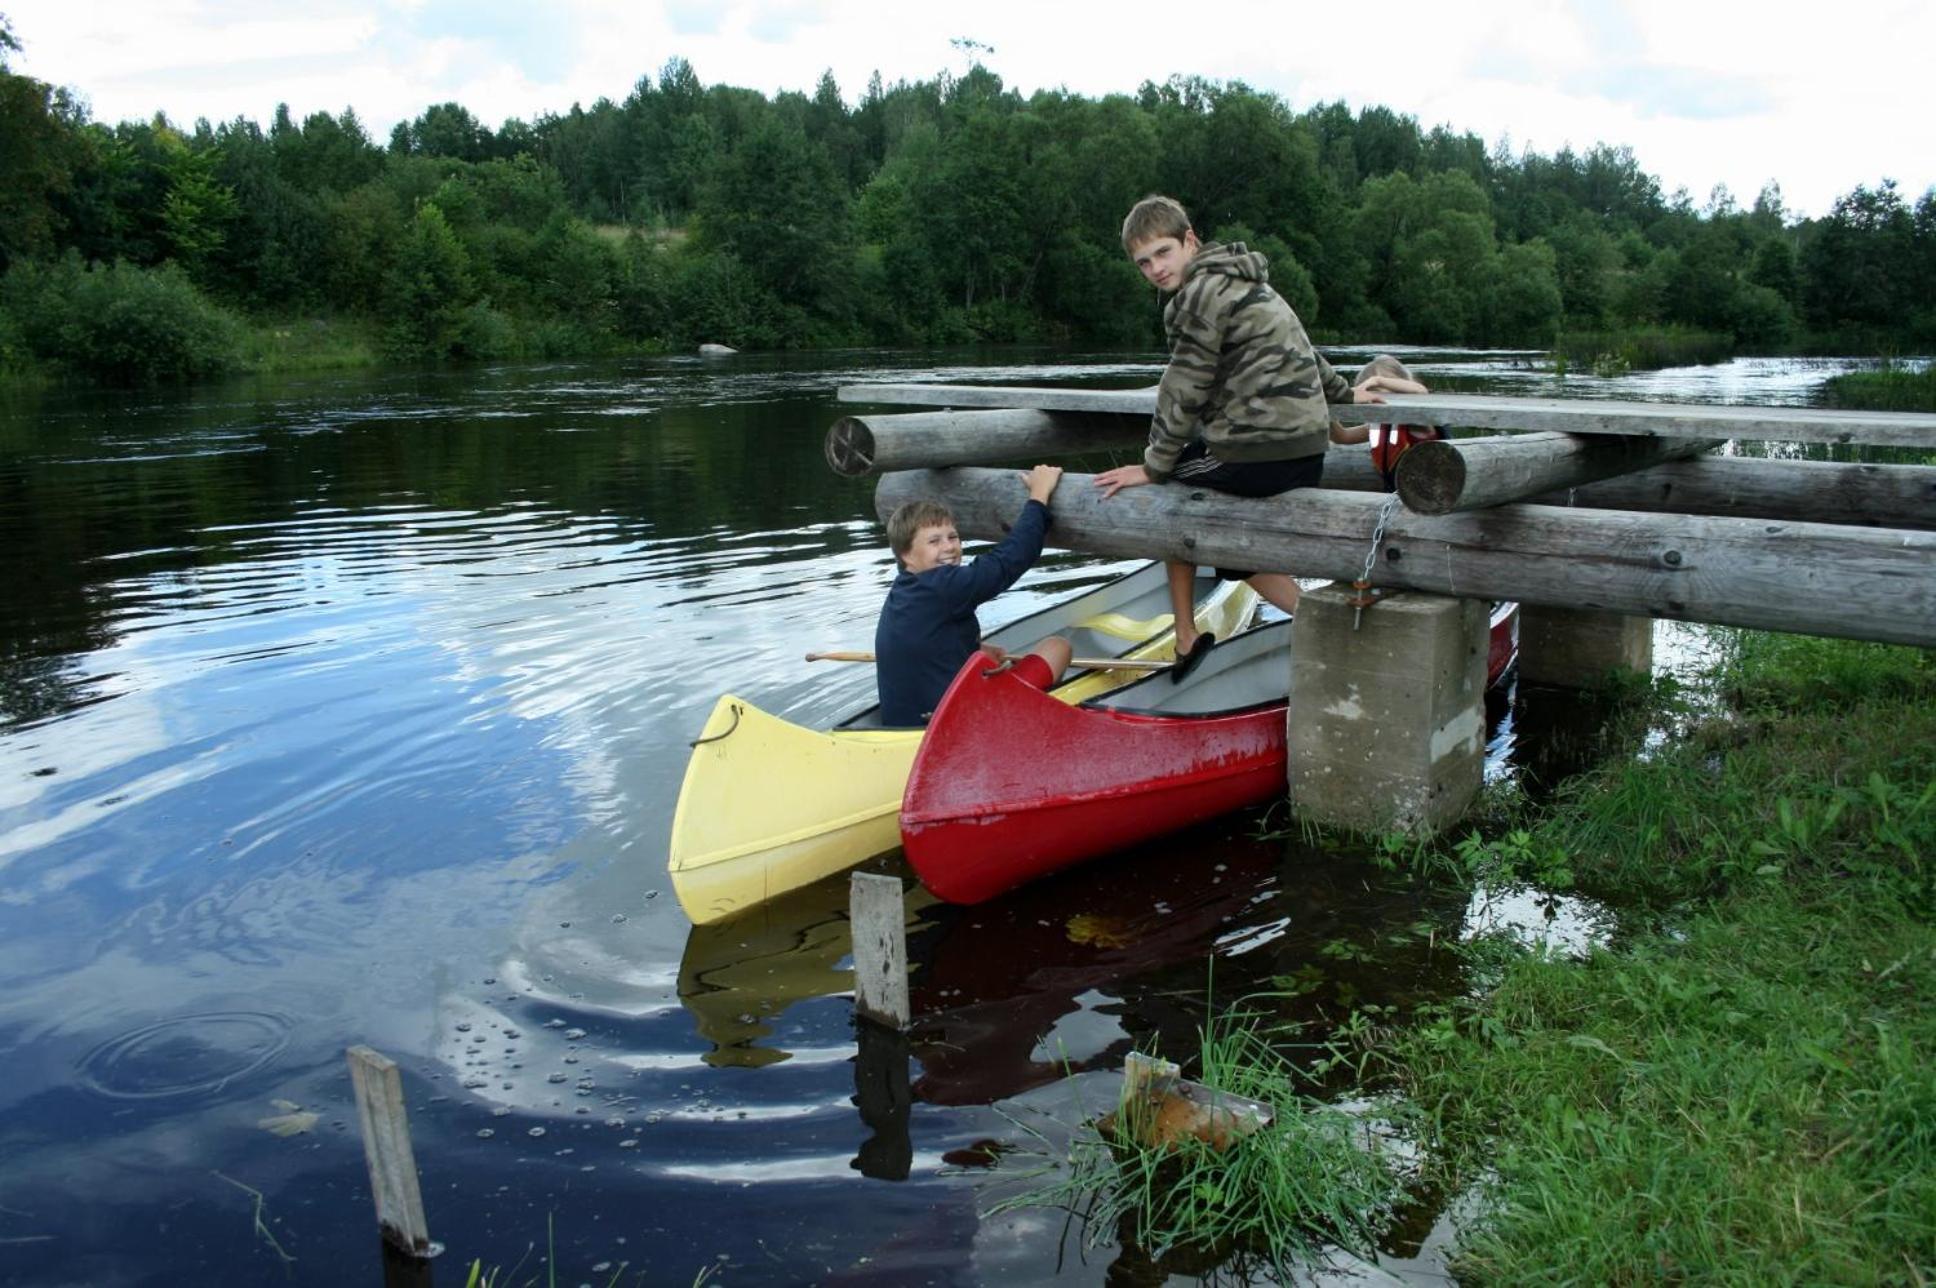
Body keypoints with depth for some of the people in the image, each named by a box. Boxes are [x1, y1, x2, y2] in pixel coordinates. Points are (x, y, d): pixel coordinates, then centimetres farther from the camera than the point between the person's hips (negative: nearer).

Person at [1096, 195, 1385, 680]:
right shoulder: (1240, 280, 19)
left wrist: (1152, 466, -4)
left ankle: (1186, 637, 14)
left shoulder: (1202, 292, -11)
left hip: (1260, 454, -9)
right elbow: (1299, 349, 32)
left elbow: (1183, 391, -11)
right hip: (1307, 454, 9)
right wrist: (1341, 393, 46)